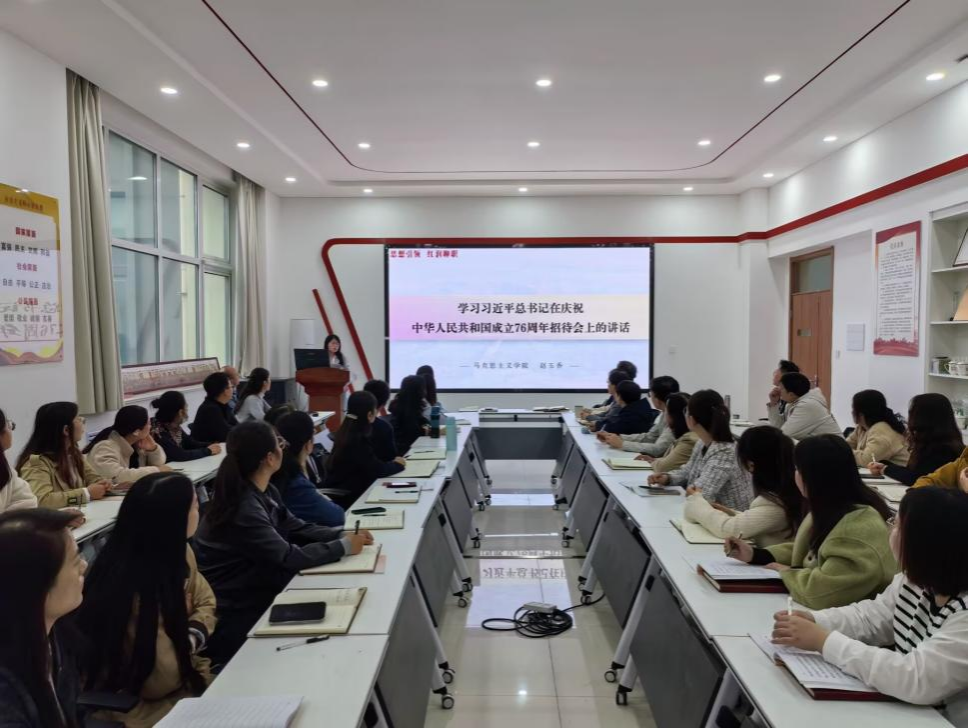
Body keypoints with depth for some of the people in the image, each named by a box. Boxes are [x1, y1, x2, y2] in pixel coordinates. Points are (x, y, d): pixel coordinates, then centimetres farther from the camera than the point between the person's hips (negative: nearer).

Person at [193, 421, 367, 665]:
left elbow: (295, 527, 6)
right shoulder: (243, 509, -28)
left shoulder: (266, 492, 0)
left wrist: (342, 535, -7)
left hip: (257, 592, 8)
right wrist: (344, 546, -17)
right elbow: (290, 558, -26)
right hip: (234, 615, -8)